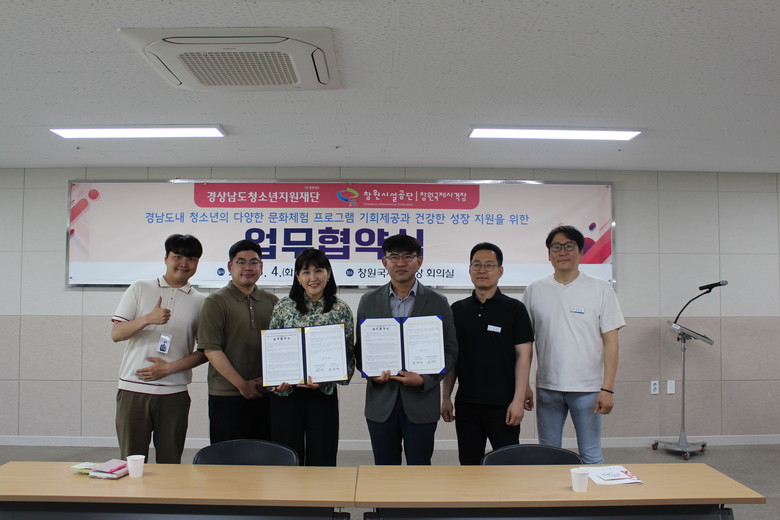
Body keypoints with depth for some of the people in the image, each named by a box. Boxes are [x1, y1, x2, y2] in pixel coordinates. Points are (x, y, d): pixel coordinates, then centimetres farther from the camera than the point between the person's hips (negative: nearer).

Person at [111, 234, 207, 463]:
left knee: (170, 463, 8)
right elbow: (116, 333, -1)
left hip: (174, 393, 0)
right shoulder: (140, 289, 6)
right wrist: (148, 319, -18)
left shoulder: (200, 302, 6)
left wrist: (169, 367, -9)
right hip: (133, 389, 0)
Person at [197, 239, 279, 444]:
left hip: (265, 395, 4)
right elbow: (211, 350, -9)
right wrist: (243, 385, -11)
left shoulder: (272, 302, 11)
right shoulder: (216, 302, -2)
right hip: (227, 397, -4)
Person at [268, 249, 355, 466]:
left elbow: (348, 354, 1)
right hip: (286, 393, 1)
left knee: (322, 459, 8)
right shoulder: (283, 307, 2)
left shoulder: (341, 309, 1)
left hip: (324, 394, 0)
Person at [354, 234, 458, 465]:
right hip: (381, 401, 2)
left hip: (421, 401, -1)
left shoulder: (437, 302, 1)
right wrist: (372, 374, -11)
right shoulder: (369, 301, 6)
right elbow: (359, 348, 9)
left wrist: (424, 380, -14)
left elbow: (450, 350, 0)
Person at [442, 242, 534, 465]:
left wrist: (518, 400, -12)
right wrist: (446, 397, 6)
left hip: (503, 405, -3)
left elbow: (523, 356, -5)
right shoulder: (457, 310, 7)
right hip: (466, 404, 3)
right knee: (469, 465, 12)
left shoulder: (514, 308, -3)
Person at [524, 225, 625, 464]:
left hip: (587, 388, -2)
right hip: (547, 388, 2)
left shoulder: (600, 289, -1)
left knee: (591, 457, 7)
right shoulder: (535, 290, 4)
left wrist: (607, 388, -10)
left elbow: (611, 342, -3)